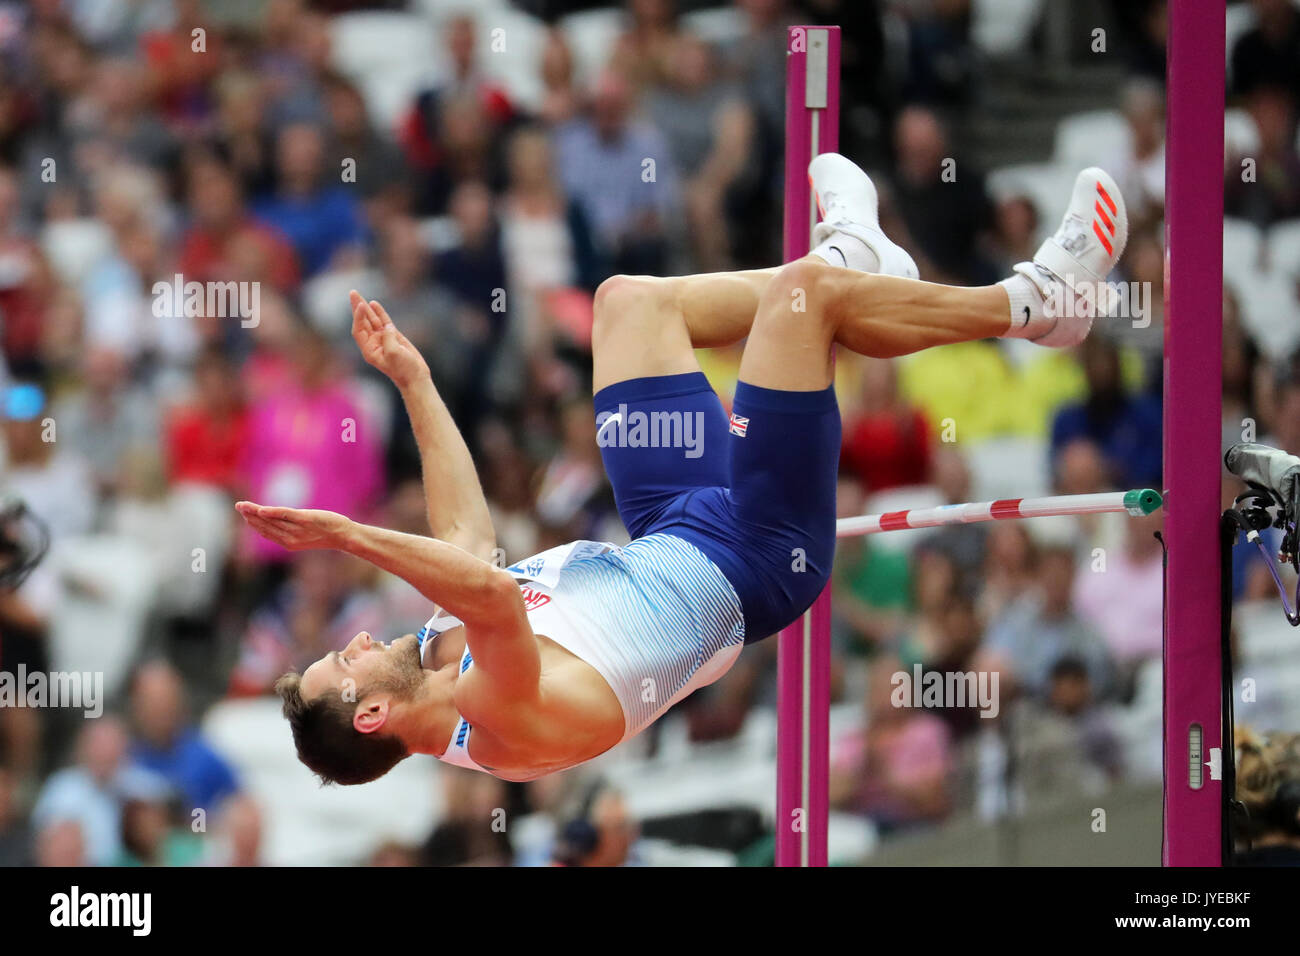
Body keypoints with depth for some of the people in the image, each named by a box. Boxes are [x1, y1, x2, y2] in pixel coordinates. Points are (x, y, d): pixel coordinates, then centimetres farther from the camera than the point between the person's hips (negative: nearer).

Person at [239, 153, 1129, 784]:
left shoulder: (445, 647, -11)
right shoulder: (504, 719, -36)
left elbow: (466, 541, 7)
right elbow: (491, 592, -57)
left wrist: (414, 382, 7)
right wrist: (346, 535, -59)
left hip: (672, 538, 8)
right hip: (750, 560, -8)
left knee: (629, 299, 15)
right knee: (799, 291, -15)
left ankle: (851, 259, 37)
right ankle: (1032, 301, 8)